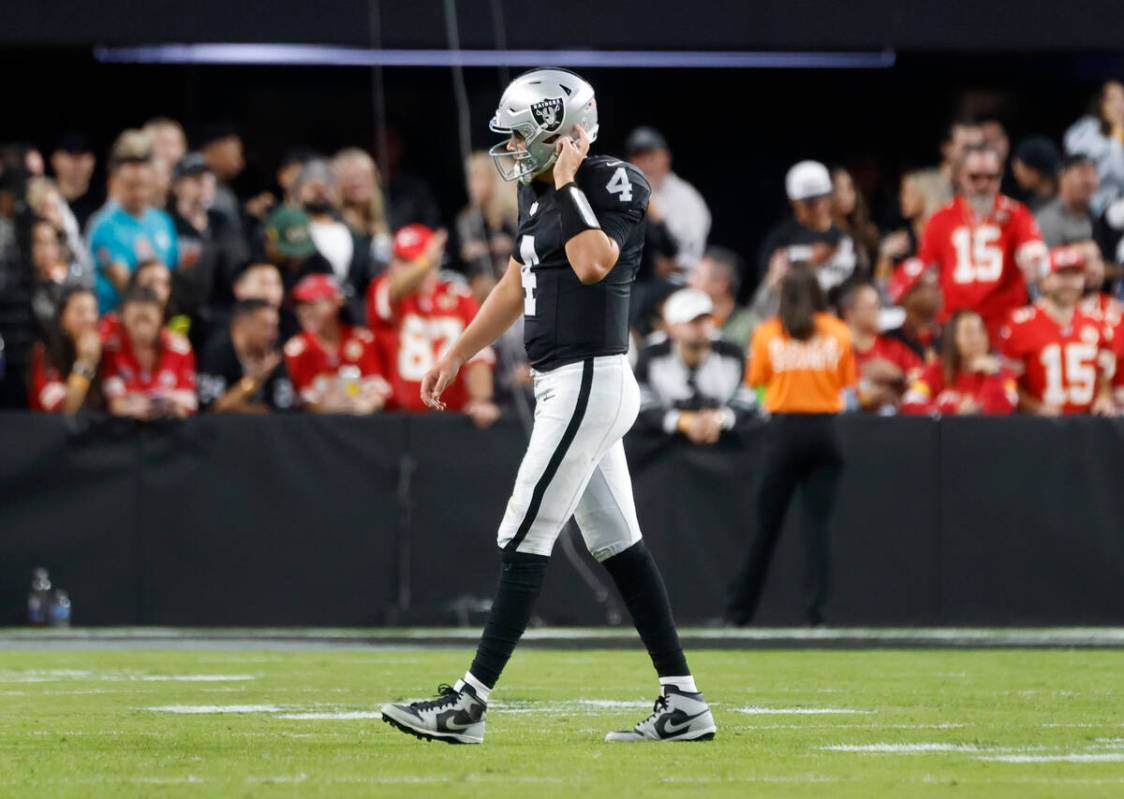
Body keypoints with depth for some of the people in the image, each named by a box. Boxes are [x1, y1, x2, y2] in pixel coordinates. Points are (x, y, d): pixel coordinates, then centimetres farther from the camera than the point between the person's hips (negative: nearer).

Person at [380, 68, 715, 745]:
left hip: (589, 380, -10)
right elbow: (517, 284, 25)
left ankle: (470, 704, -7)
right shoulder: (539, 193, 14)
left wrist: (569, 184, -20)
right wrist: (457, 356, 30)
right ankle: (683, 703, 11)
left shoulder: (613, 186, -12)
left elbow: (594, 263, -30)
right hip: (567, 385, 10)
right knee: (618, 544, 10)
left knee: (525, 543, -8)